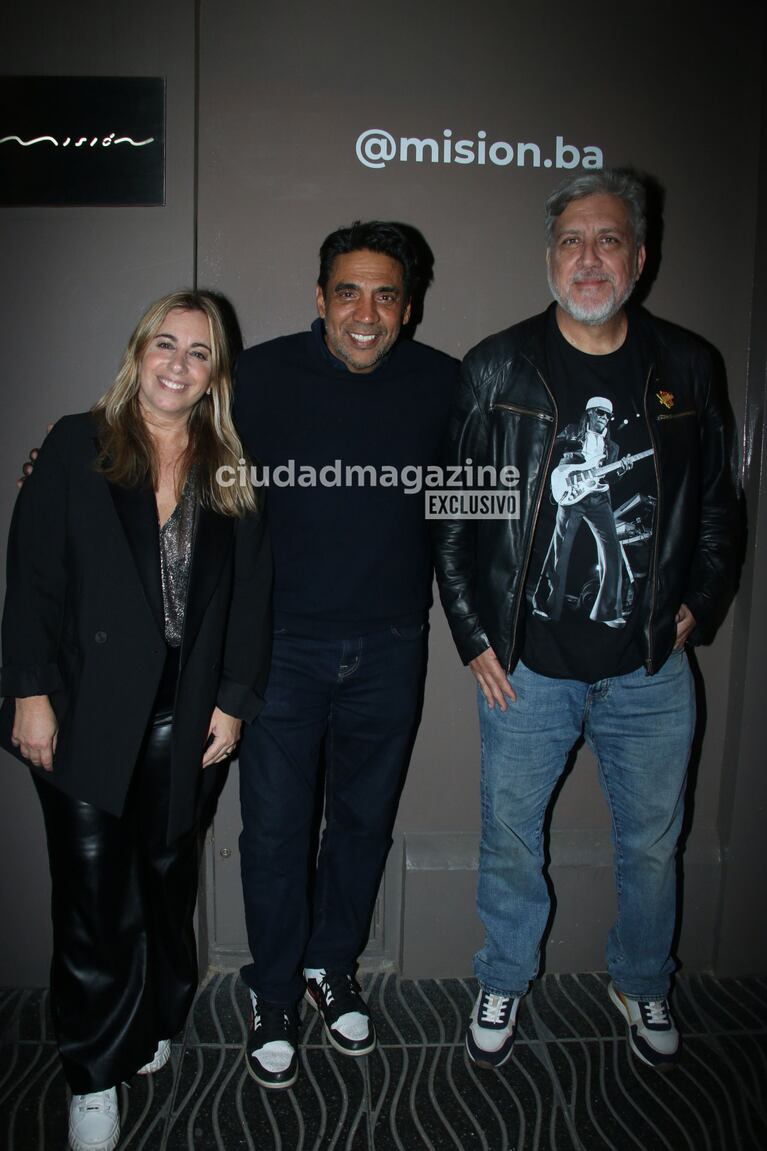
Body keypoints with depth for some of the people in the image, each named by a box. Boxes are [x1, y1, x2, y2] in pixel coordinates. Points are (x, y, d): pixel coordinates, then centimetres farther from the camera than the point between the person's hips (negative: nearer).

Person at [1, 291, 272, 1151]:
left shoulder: (230, 473, 8)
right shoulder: (76, 448, 2)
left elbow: (252, 597, 7)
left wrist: (235, 699, 1)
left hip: (184, 716, 2)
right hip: (86, 712, -2)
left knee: (167, 876, 13)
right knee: (93, 893, 1)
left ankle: (152, 1028, 36)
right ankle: (94, 1079, 20)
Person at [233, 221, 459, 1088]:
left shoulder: (442, 384, -3)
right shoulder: (261, 377, -8)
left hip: (390, 648, 2)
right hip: (281, 644, -2)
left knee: (365, 820, 16)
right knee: (275, 830, 6)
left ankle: (332, 965, 41)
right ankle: (274, 992, 31)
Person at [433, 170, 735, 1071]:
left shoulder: (685, 369, 2)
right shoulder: (497, 370, -4)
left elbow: (715, 502, 12)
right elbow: (450, 512, -1)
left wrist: (694, 604, 4)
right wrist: (472, 637, -4)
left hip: (650, 670, 2)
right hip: (526, 667, -1)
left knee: (652, 845, 17)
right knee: (510, 840, 14)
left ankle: (641, 984, 45)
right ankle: (503, 982, 41)